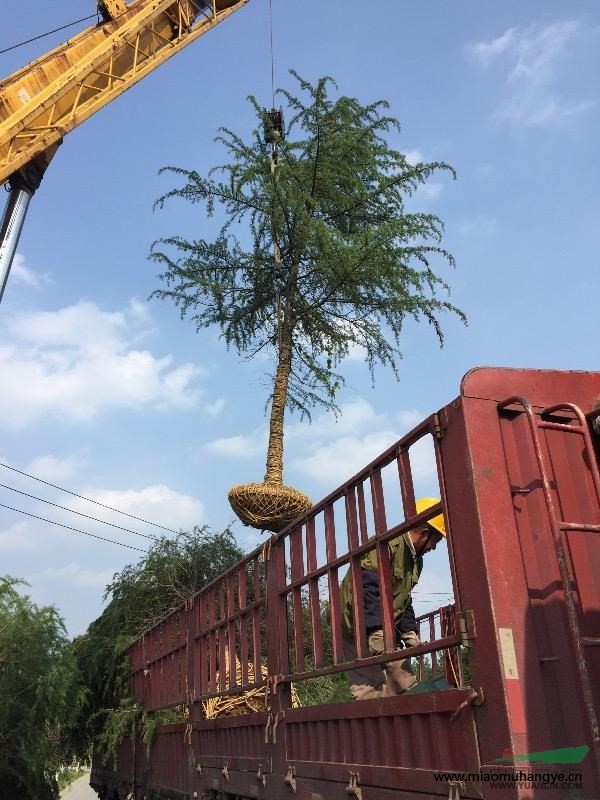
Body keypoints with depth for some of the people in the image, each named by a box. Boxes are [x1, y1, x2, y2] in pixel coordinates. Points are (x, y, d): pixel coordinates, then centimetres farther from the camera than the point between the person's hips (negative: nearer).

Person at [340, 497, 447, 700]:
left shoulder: (416, 559, 14)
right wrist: (376, 631, -29)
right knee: (372, 691, -14)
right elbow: (366, 588, -27)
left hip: (386, 630, 10)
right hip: (360, 628, -10)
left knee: (406, 686, 10)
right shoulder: (388, 544, -20)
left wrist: (409, 632, 8)